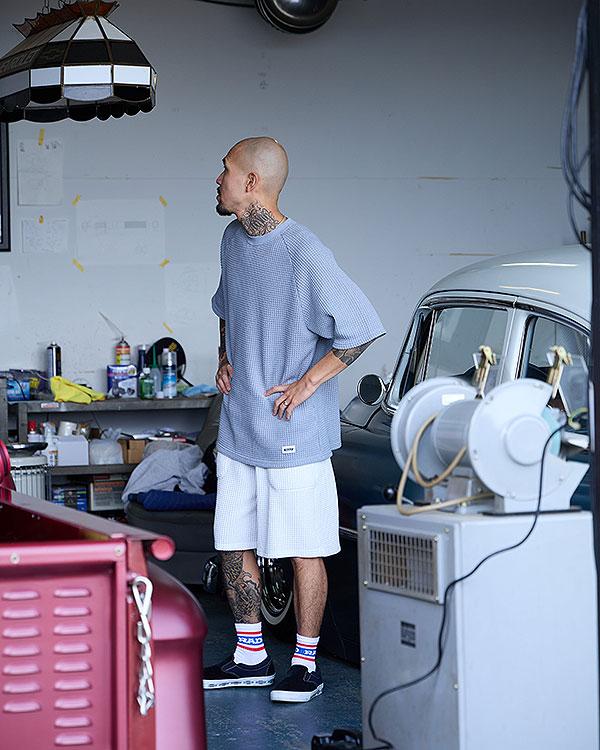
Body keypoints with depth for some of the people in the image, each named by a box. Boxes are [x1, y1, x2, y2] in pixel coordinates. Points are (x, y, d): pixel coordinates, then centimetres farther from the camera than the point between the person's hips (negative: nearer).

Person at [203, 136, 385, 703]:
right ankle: (250, 657, 24)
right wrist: (225, 356, 11)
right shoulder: (233, 239, 8)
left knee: (304, 549, 1)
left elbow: (361, 329, -17)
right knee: (234, 545, 12)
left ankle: (306, 663, 11)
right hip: (238, 424, 8)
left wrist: (306, 384, -16)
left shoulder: (305, 254, -18)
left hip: (294, 431, -8)